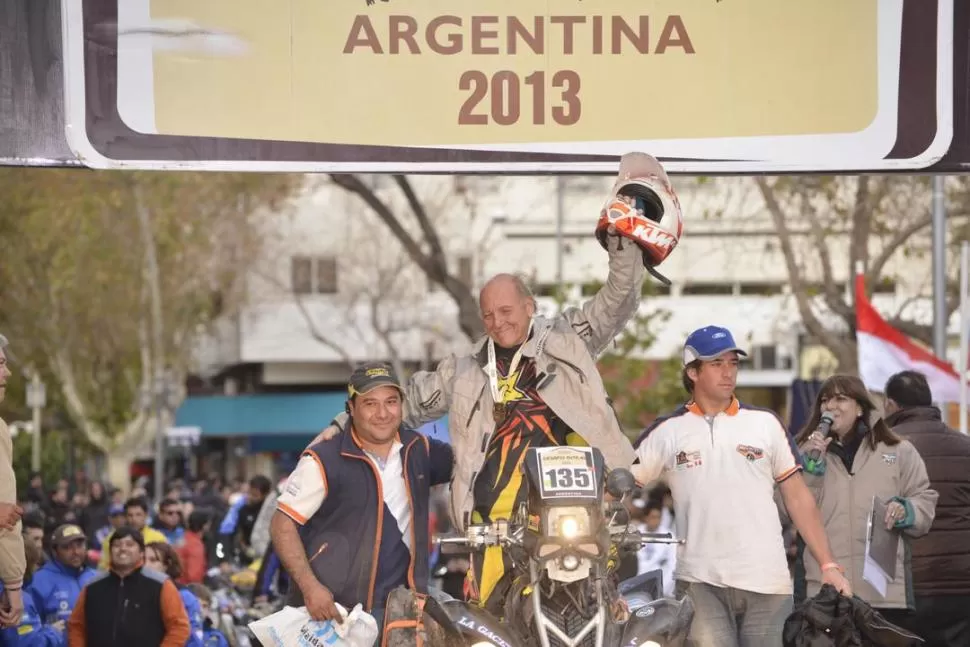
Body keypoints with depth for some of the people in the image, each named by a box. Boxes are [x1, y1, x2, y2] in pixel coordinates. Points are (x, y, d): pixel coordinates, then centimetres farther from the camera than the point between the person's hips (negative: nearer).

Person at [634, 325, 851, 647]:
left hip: (766, 580, 1)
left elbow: (798, 497, 11)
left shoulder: (765, 424, 10)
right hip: (701, 582, -1)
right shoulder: (668, 431, 6)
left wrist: (828, 565, 4)